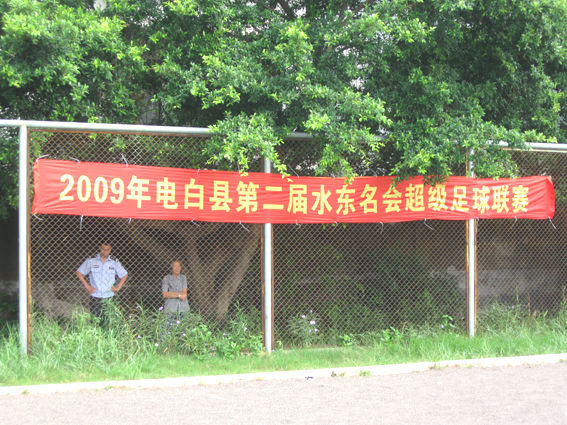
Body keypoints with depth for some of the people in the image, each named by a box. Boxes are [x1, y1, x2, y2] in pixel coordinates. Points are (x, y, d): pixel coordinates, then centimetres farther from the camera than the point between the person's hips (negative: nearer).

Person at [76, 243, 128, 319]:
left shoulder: (114, 262, 6)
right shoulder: (91, 260, 1)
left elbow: (124, 275, 18)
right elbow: (78, 272, 7)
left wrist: (117, 288, 7)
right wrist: (87, 286, 0)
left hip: (109, 296, 1)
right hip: (95, 296, -1)